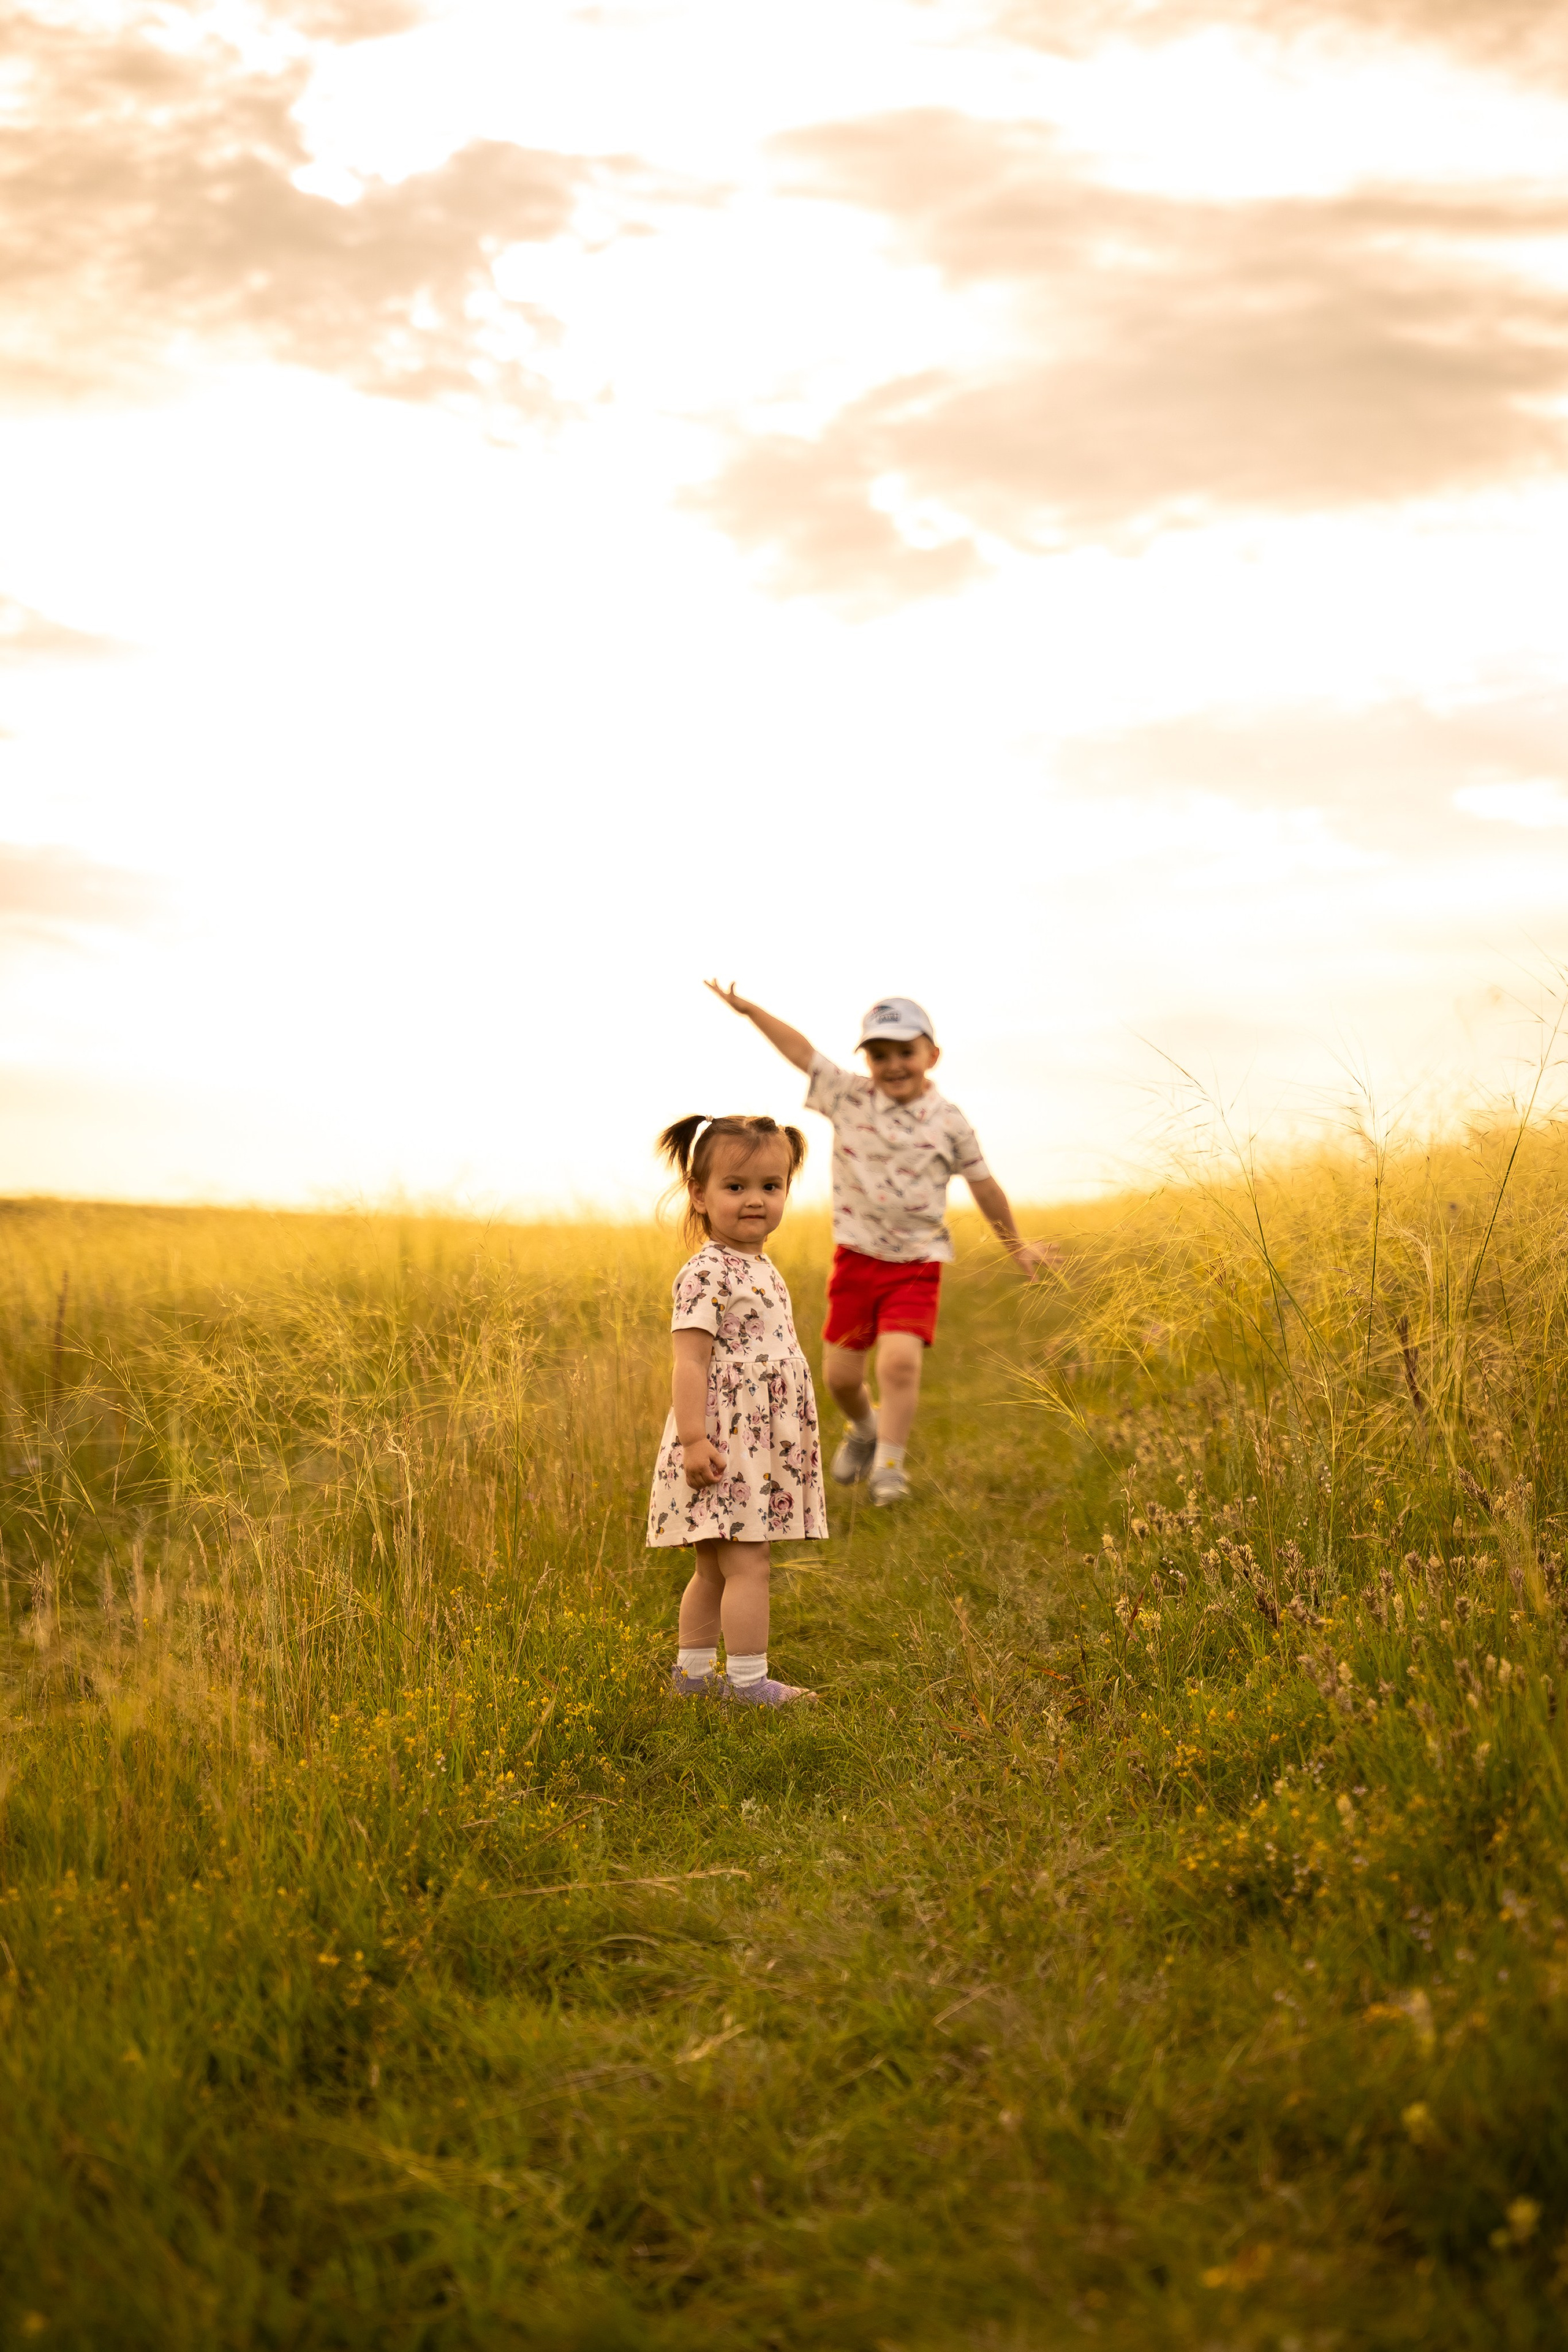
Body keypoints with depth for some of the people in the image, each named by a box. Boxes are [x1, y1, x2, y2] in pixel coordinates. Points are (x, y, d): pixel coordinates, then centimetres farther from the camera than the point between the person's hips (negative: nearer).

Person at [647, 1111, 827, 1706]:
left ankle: (693, 1672, 22)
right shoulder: (706, 1274, -13)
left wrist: (792, 1438, 27)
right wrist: (694, 1438, -25)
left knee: (715, 1568, 15)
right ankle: (747, 1680, -4)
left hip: (764, 1448, 9)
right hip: (725, 1444, -9)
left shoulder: (763, 1271, 15)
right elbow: (691, 1363, -19)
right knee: (747, 1565, -9)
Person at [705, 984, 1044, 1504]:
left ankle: (889, 1465, -5)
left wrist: (1017, 1245, 16)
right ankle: (864, 1429, 40)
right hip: (856, 1255, 2)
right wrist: (751, 1010, -8)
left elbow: (984, 1185, 8)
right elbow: (801, 1051, -1)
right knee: (840, 1373, 8)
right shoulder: (848, 1097, -1)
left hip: (917, 1263, -2)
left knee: (900, 1360, -20)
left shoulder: (949, 1122, -3)